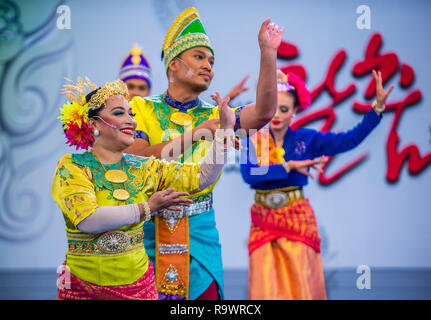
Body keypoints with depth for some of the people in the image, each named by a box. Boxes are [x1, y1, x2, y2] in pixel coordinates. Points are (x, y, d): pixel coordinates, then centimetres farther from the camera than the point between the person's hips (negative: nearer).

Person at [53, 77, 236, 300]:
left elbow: (201, 176, 1)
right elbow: (88, 220, -21)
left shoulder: (144, 168, 6)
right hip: (82, 285, -3)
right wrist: (148, 208, -18)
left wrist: (226, 129, -7)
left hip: (137, 283, 4)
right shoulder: (71, 168, -6)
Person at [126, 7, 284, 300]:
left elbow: (264, 112, -8)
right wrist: (196, 134, -19)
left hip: (199, 236, 2)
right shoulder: (141, 109, 3)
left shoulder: (214, 117, 8)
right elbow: (135, 159, -14)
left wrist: (268, 53, -16)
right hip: (147, 232, -2)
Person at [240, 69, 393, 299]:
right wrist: (289, 166, -18)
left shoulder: (306, 140, 1)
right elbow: (248, 174, -15)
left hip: (298, 220, 0)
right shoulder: (253, 141, 1)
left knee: (301, 287, 0)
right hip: (264, 222, 0)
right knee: (265, 288, 0)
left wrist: (378, 106, -14)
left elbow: (351, 139, -6)